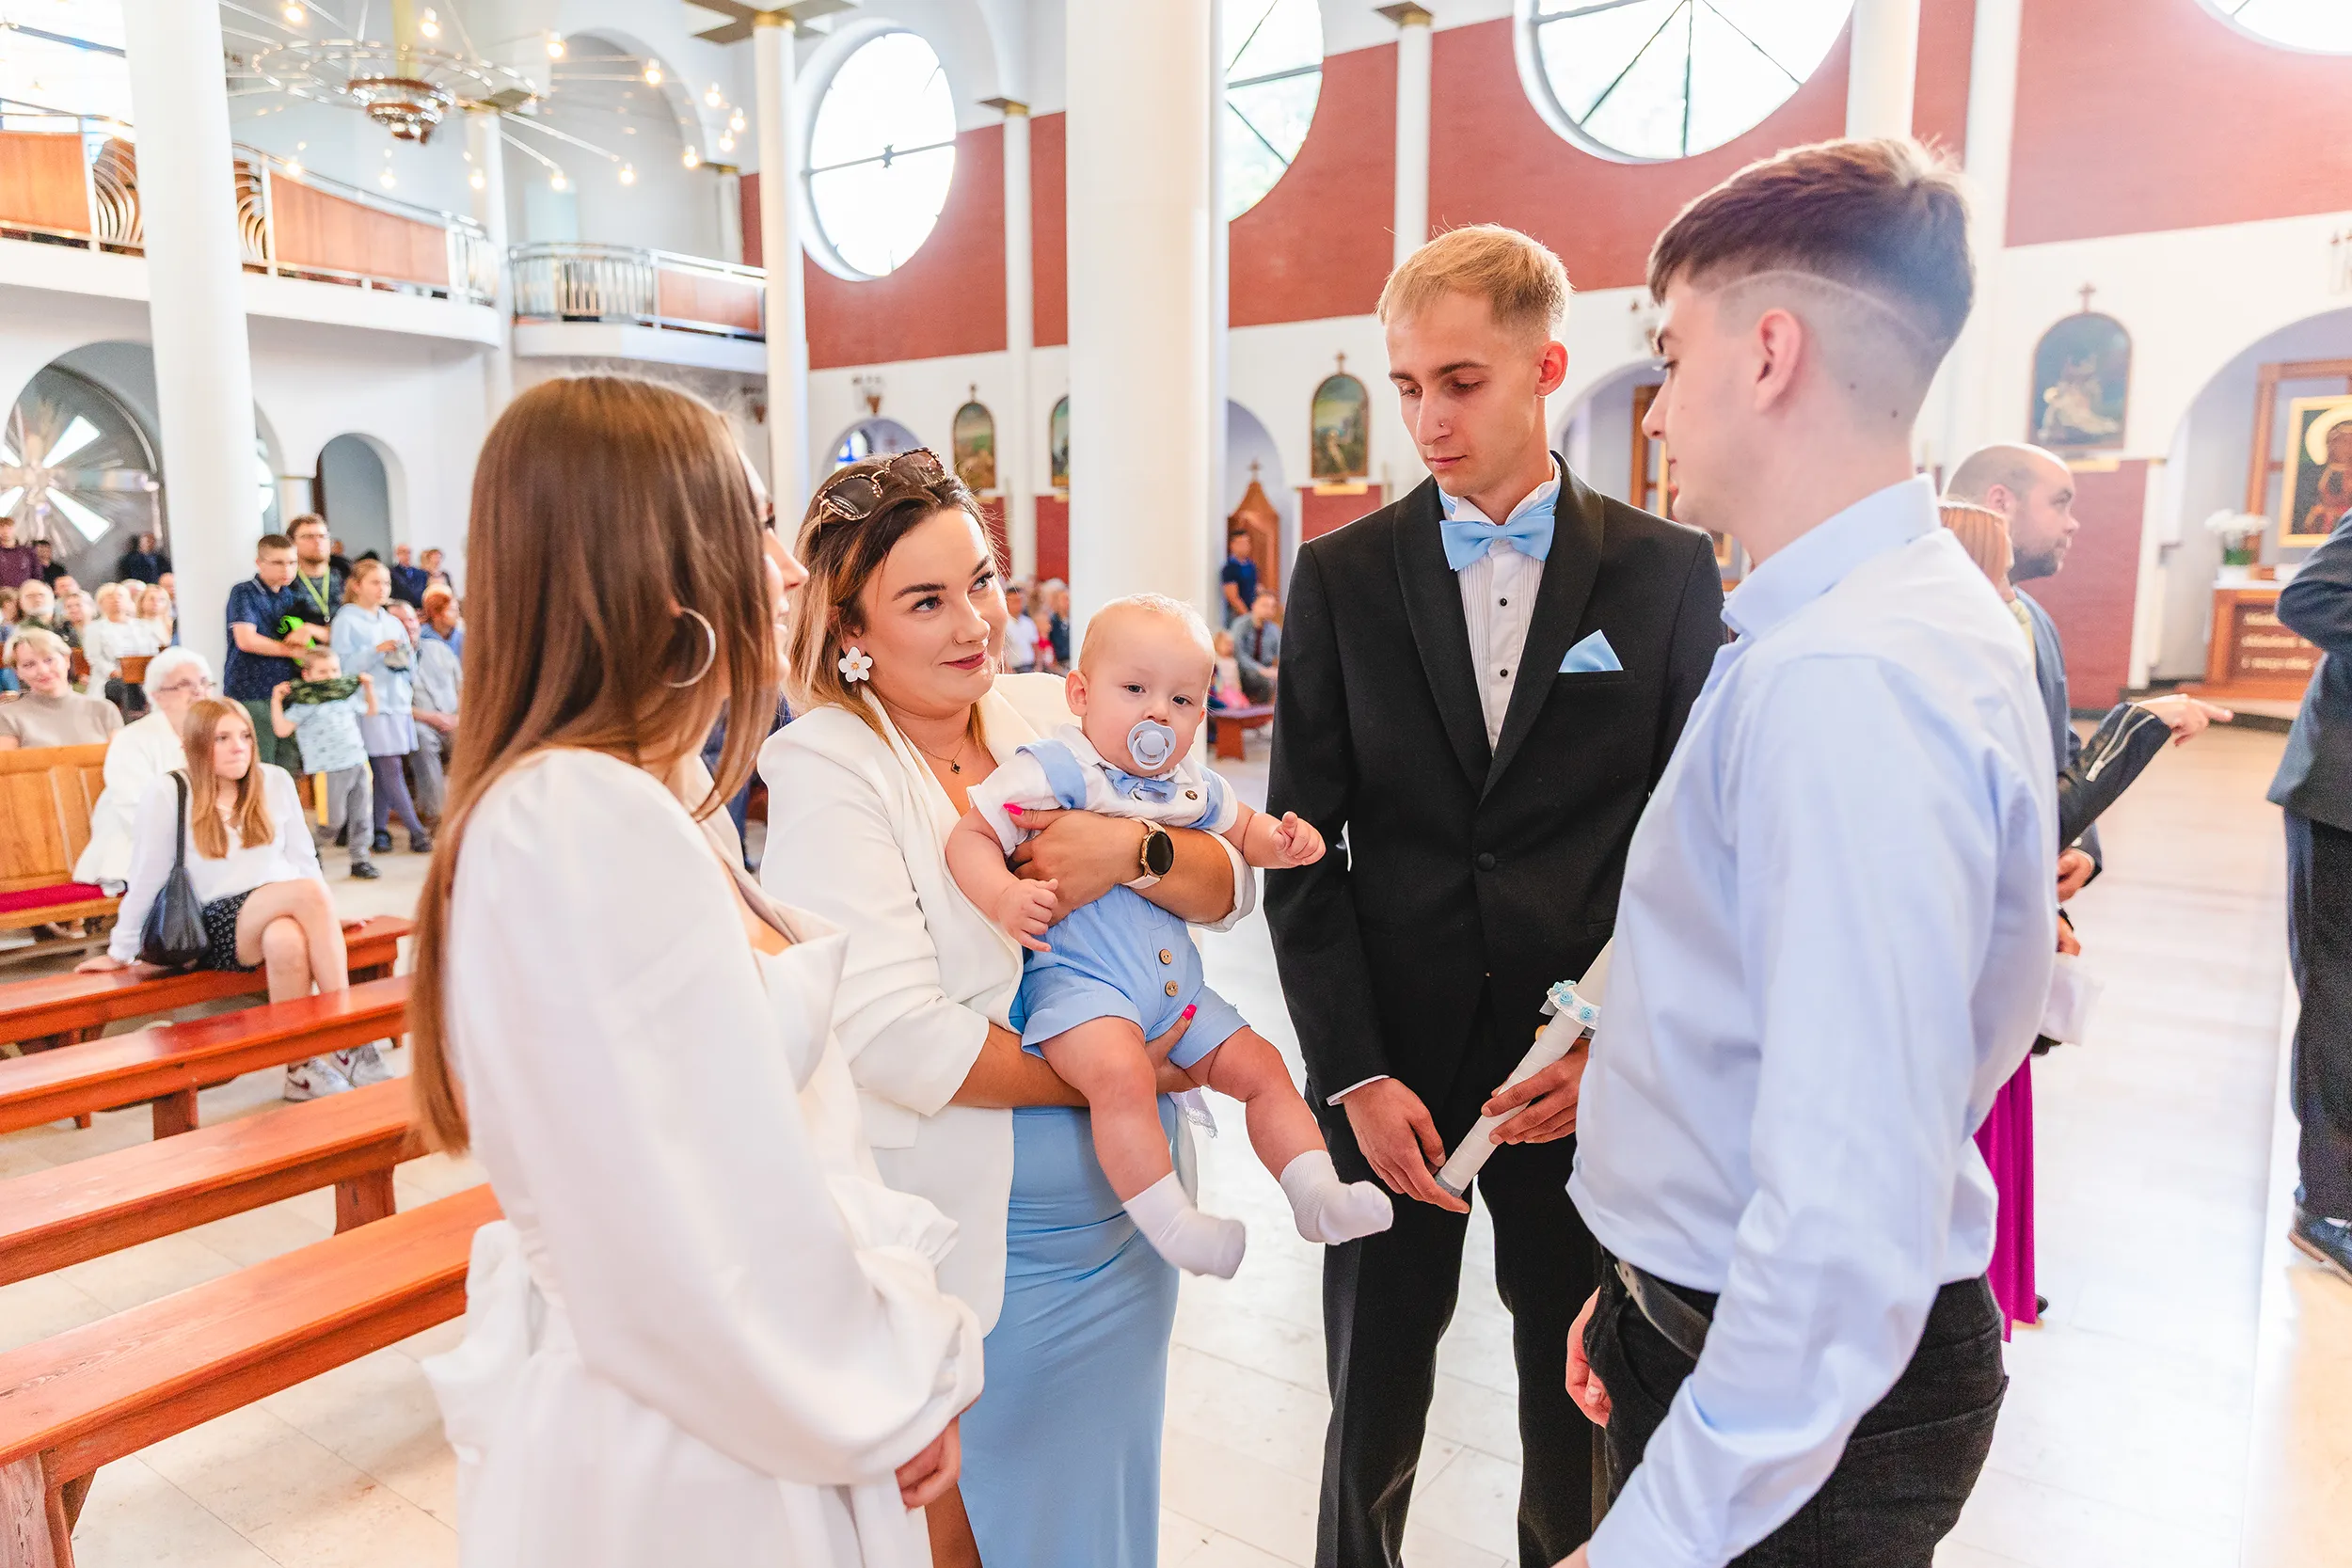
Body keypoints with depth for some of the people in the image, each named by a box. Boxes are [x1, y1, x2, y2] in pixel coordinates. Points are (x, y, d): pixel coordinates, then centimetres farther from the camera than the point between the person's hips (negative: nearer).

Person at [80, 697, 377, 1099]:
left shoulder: (275, 781, 8)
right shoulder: (166, 798, -2)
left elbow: (301, 856, 15)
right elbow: (146, 879, 4)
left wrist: (325, 916, 11)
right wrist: (121, 953, 10)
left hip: (281, 916, 3)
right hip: (219, 927, -3)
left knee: (287, 939, -37)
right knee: (307, 891, -34)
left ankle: (302, 1069, -28)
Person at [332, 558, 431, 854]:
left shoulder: (392, 622, 18)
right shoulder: (346, 620, 0)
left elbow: (410, 669, 20)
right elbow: (343, 665, -9)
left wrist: (408, 653, 0)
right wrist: (376, 651, -18)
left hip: (397, 701, 6)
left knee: (384, 770, 5)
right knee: (390, 768, -8)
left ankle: (379, 829, 12)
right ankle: (416, 831, -7)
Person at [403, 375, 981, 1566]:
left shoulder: (617, 796, 4)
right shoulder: (591, 824, -27)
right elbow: (710, 1253, -26)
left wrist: (890, 1350, 2)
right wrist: (893, 1398, -11)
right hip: (684, 1454, -8)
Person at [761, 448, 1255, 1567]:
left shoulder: (1056, 718, 1)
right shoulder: (828, 771, -15)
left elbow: (1230, 889, -1)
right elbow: (896, 1036, -23)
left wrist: (1136, 850, -22)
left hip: (1122, 1215, 6)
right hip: (965, 1239, -5)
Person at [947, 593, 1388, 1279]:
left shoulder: (1193, 786, 12)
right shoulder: (1055, 769, -10)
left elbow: (1242, 826, 31)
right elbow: (970, 837, -13)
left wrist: (1281, 842, 7)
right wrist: (1004, 898, -33)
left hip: (1176, 990, 8)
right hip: (1079, 982, -8)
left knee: (1260, 1066, 7)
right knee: (1120, 1072, -34)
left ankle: (1315, 1194, 14)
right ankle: (1170, 1221, -25)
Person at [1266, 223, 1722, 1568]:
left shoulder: (1668, 573, 1)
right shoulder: (1342, 574, 2)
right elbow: (1306, 843, -1)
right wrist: (1354, 1073, -7)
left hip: (1590, 1082, 0)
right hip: (1394, 1068, 1)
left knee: (1582, 1415, 14)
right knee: (1373, 1420, 14)